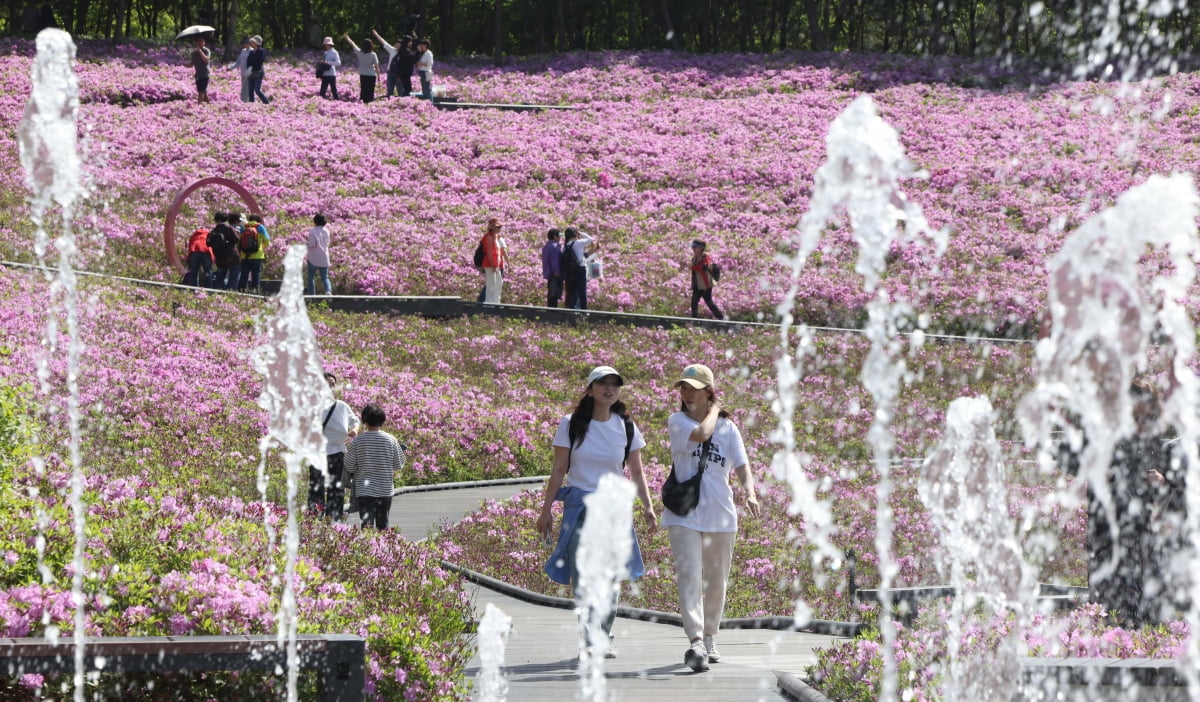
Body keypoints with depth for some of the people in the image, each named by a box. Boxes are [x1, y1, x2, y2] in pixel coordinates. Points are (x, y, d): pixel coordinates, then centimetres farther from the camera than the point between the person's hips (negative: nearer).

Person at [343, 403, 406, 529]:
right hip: (385, 489, 2)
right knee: (382, 525, 16)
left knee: (366, 523, -9)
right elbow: (399, 466, 2)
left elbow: (350, 468, -3)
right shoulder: (391, 440, -5)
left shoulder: (357, 441, -8)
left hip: (364, 490, -2)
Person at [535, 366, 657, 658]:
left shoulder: (626, 428, 6)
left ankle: (604, 638, 15)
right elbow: (559, 470, 2)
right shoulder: (571, 425, 0)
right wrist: (546, 509, 1)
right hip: (579, 506, -3)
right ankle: (593, 642, -26)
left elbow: (636, 472, 11)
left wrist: (647, 505, -1)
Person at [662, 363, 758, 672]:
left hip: (720, 515, 3)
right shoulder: (677, 421, 1)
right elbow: (701, 433, -20)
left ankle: (709, 638, 28)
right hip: (684, 514, -3)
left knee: (717, 582, 11)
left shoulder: (727, 427, 7)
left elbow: (741, 464, -2)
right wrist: (713, 411, -2)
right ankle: (695, 642, -29)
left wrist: (750, 492, -20)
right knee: (689, 576, -17)